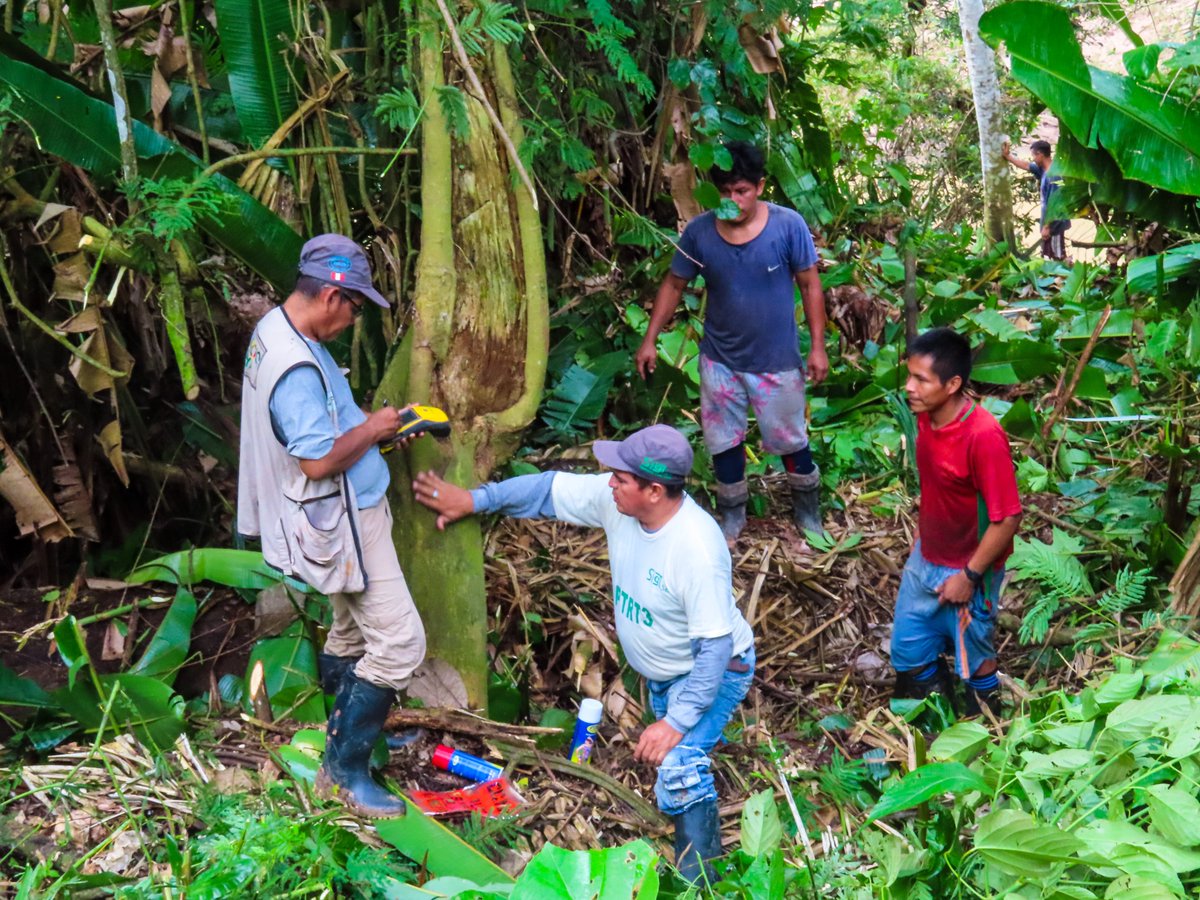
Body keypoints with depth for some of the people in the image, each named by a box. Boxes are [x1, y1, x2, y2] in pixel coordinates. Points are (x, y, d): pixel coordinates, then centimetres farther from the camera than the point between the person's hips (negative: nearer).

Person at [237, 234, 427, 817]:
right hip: (341, 523, -11)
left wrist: (368, 424, 8)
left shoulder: (275, 328, 5)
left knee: (352, 632, 24)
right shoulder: (297, 368, -28)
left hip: (342, 514, 11)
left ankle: (349, 727, 42)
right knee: (399, 642, -5)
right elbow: (317, 460, -29)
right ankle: (343, 769, 7)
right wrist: (372, 429, -13)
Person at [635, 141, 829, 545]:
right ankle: (732, 510, 37)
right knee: (723, 439, 15)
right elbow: (674, 285, 1)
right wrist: (650, 339, -2)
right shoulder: (698, 231, -11)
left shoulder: (789, 225, -16)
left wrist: (818, 346, -9)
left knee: (788, 437, 15)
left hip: (776, 360, -2)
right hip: (719, 359, 2)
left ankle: (806, 501, 41)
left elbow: (810, 286, -8)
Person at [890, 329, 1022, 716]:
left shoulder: (984, 435, -31)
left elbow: (1007, 518, -25)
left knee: (973, 659, 16)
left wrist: (969, 576, -19)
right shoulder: (926, 416, -8)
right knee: (908, 650, 21)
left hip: (967, 569, -7)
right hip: (925, 559, 7)